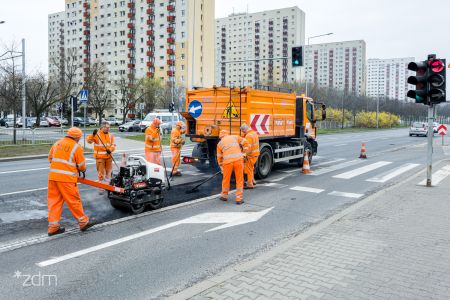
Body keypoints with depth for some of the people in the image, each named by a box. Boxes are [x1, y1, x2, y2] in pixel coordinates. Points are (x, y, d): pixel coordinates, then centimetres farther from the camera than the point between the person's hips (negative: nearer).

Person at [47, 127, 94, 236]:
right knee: (74, 200, 4)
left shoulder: (57, 143, 11)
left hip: (53, 176, 6)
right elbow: (82, 166, 0)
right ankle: (83, 222, 16)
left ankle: (53, 226, 12)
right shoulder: (77, 147, -5)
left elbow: (50, 158, 17)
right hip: (66, 178, -5)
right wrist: (83, 170, 22)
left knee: (54, 200, 10)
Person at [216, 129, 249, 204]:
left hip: (228, 161, 0)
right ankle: (239, 199, 9)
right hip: (238, 160, 0)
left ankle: (224, 196, 33)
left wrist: (221, 167, 33)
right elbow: (245, 143, 15)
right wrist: (244, 153, 24)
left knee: (226, 179, 18)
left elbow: (219, 157, 22)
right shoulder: (234, 137, 20)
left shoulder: (220, 143, 19)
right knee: (239, 180, 9)